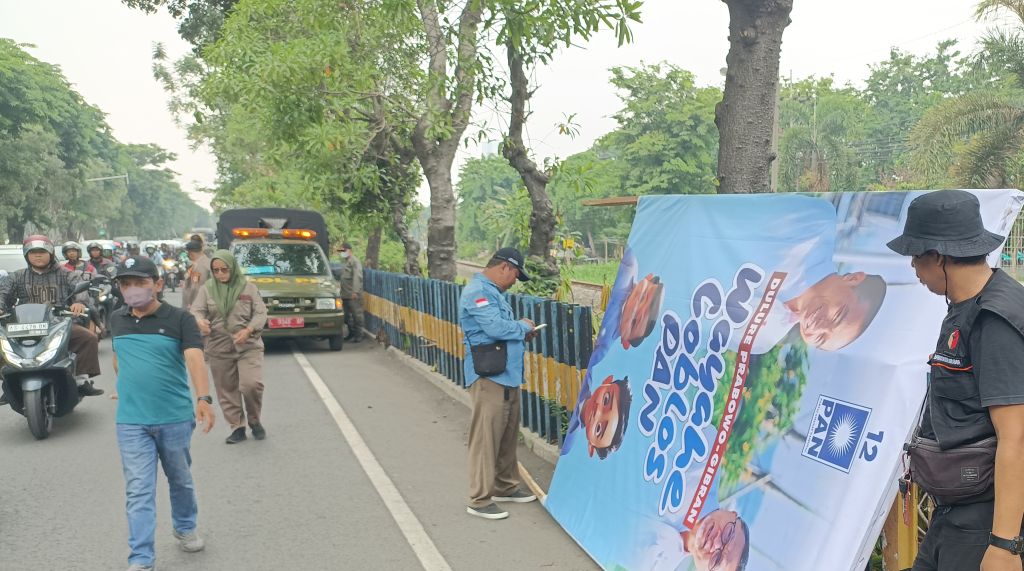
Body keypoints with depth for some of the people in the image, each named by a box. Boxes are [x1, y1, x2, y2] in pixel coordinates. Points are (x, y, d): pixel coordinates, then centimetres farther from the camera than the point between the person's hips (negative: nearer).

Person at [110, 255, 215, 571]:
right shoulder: (117, 320, 4)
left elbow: (195, 358, -24)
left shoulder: (180, 319, -10)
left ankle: (185, 528, 42)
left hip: (176, 417, -2)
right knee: (139, 491, -1)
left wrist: (204, 398, -38)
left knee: (180, 479, 18)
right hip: (131, 421, 2)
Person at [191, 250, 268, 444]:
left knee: (252, 384, -16)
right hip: (219, 348, 2)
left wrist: (248, 330, -18)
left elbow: (261, 313, 1)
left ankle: (254, 420, 10)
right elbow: (196, 310, -2)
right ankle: (237, 427, 21)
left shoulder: (248, 287, 3)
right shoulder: (206, 289, 6)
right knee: (227, 390, 6)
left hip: (249, 346, -2)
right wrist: (200, 321, -27)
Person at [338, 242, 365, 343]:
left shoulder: (355, 261, -9)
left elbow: (357, 277, -18)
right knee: (347, 316, 13)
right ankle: (351, 333, 22)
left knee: (357, 314, -6)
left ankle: (358, 335, -3)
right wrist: (342, 292, 23)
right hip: (345, 295, 10)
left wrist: (355, 291, -26)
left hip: (353, 295, -10)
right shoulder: (347, 261, 20)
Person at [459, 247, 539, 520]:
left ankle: (505, 486, 30)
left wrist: (522, 331, 7)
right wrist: (523, 326, -7)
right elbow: (496, 327, -24)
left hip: (508, 375, 10)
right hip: (489, 377, -10)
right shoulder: (477, 292, -15)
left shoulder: (492, 291, 18)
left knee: (508, 434, 17)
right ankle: (479, 500, 1)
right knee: (486, 437, -6)